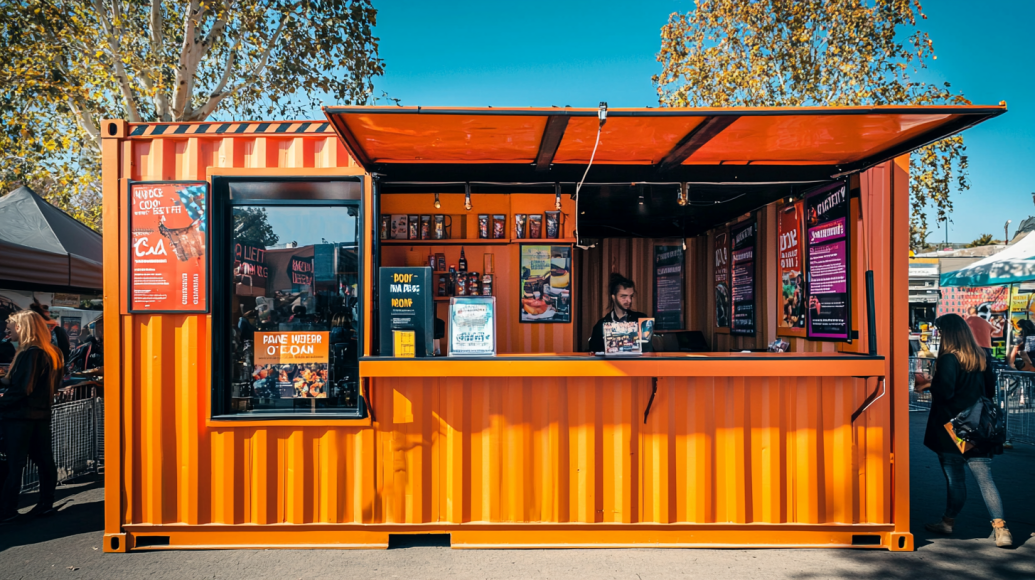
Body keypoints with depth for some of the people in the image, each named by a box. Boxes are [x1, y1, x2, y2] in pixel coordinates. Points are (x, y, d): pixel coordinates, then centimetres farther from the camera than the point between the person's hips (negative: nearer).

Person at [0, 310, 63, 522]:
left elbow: (22, 388, -21)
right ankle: (46, 503, 17)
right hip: (42, 413, 8)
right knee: (44, 460, 11)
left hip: (21, 415, -8)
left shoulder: (29, 353, -17)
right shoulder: (52, 353, 8)